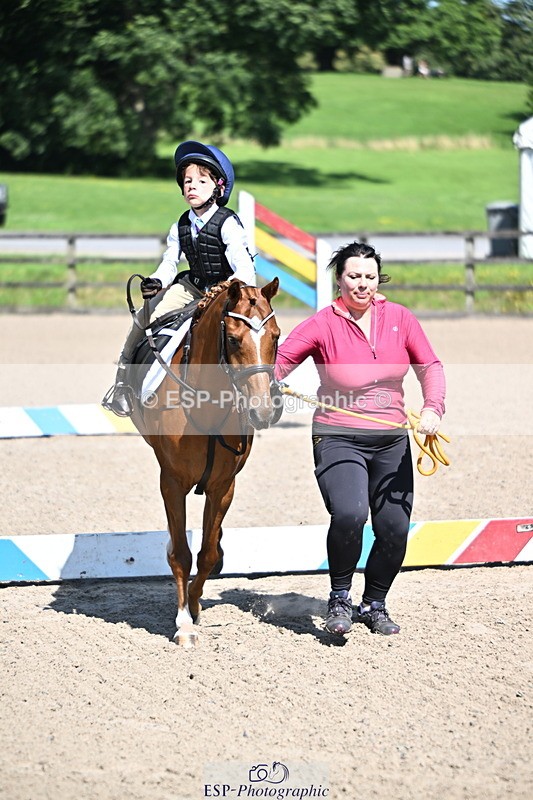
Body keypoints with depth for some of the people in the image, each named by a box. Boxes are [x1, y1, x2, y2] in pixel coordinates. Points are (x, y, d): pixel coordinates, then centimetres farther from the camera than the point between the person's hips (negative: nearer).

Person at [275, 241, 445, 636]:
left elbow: (430, 366, 4)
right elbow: (283, 358, -13)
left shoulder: (400, 318, 3)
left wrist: (433, 407, -13)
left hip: (391, 440, 4)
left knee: (395, 528, 3)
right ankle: (340, 597, -1)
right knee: (349, 513, -26)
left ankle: (374, 604, 28)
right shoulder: (323, 325, -6)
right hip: (338, 438, -4)